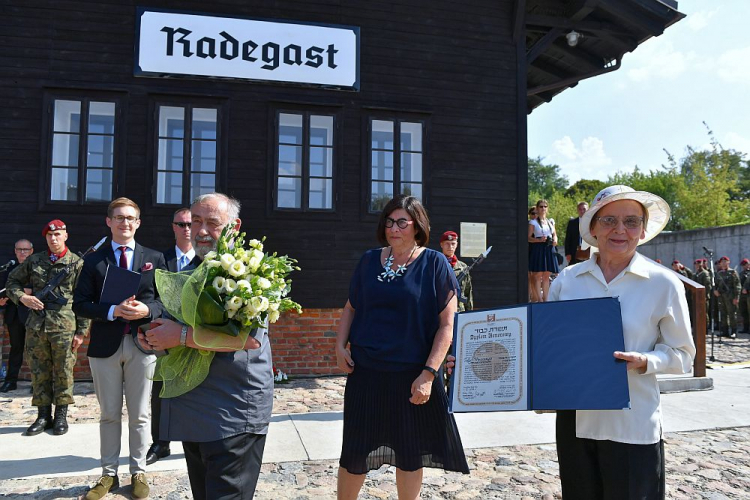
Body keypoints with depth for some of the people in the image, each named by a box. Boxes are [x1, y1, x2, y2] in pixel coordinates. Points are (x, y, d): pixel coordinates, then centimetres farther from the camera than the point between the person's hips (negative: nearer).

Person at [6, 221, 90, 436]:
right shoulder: (33, 261, 10)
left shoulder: (77, 263, 0)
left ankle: (61, 416, 15)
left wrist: (81, 331, -6)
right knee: (39, 371, 9)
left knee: (63, 372, 3)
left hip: (65, 326, -3)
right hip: (36, 325, 3)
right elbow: (12, 281, 19)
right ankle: (43, 415, 20)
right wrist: (22, 297, -4)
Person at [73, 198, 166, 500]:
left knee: (139, 415, 9)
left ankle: (138, 473, 22)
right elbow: (80, 305, 0)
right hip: (105, 345, 0)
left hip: (142, 344, 0)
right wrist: (112, 311, -16)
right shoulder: (94, 260, 6)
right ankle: (109, 474, 24)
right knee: (109, 414, 11)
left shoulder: (154, 258, 6)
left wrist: (147, 310, -16)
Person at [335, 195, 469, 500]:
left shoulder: (435, 264, -5)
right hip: (366, 372, 3)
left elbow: (447, 324, -8)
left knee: (410, 454, 12)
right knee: (355, 452, 10)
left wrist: (428, 374, -14)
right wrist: (340, 346, 0)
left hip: (412, 376, -2)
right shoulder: (369, 260, 5)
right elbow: (351, 308, 14)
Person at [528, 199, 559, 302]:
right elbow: (529, 238, -3)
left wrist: (555, 240, 0)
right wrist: (539, 240, -18)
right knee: (537, 276, -6)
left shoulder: (551, 221, 15)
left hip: (549, 249, 5)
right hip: (538, 249, -5)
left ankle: (545, 298, 10)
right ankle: (539, 299, -4)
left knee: (546, 276, 6)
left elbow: (555, 234, 21)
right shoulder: (533, 222, 1)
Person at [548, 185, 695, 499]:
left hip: (632, 425, -2)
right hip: (573, 418, 3)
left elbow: (682, 354, -1)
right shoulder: (567, 279, 0)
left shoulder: (664, 283, -6)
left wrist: (643, 362, -20)